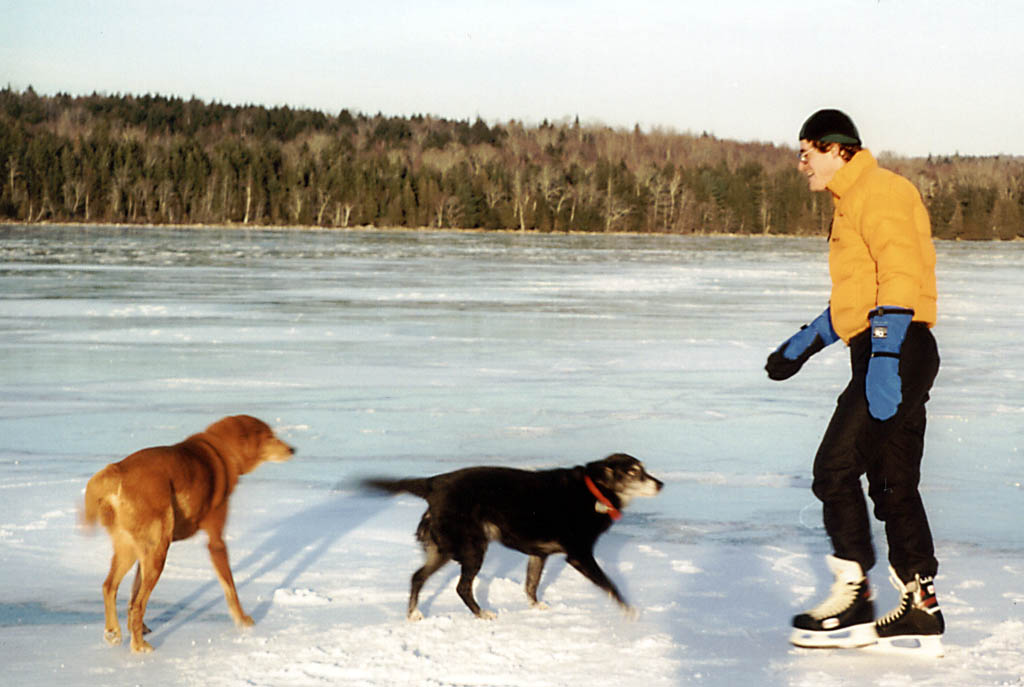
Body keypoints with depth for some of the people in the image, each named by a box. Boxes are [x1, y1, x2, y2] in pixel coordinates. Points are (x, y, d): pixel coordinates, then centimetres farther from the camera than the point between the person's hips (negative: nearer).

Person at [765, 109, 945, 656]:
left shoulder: (879, 192, -9)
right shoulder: (851, 204, 23)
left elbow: (900, 277, -22)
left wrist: (884, 356, -29)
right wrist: (803, 345, 33)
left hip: (897, 349, -10)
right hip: (892, 354, 10)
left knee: (835, 468, -9)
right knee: (893, 484, 9)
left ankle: (853, 600, -5)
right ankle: (920, 611, 11)